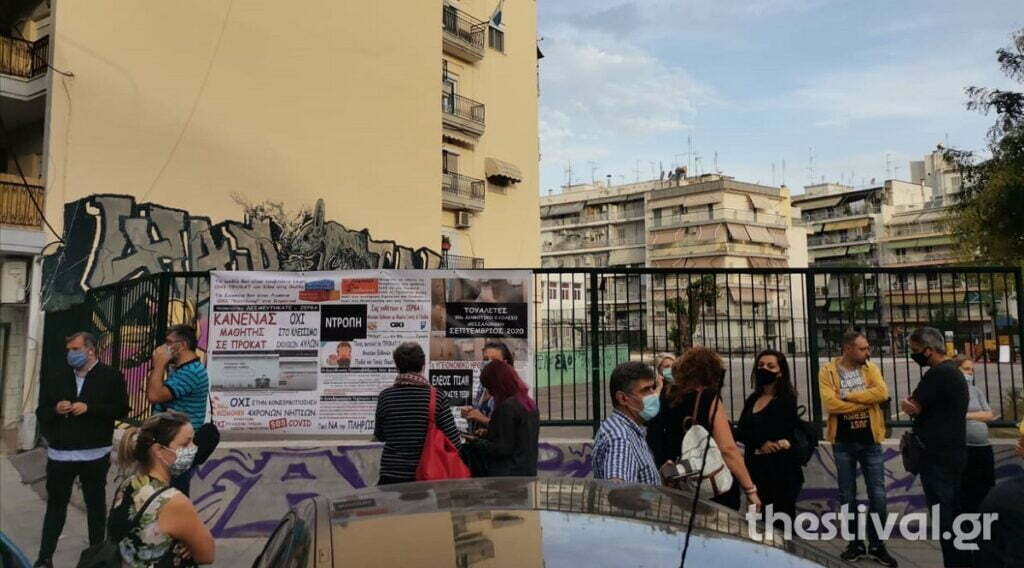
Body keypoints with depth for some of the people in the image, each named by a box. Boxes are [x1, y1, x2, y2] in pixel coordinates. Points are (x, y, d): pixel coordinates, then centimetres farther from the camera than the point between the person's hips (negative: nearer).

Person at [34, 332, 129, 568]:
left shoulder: (111, 377, -4)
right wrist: (55, 410, -12)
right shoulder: (56, 379, 8)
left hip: (95, 454, -2)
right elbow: (41, 413, 10)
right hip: (59, 454, 3)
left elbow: (121, 410, -10)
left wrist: (89, 408, -19)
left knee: (96, 505, 12)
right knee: (55, 505, 10)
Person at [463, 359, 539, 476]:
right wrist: (487, 434, 20)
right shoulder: (530, 404, 10)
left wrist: (476, 442, -6)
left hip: (508, 473, -9)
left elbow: (503, 448, -17)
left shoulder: (507, 407, -17)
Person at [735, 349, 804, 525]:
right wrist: (761, 442, -15)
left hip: (782, 470, -6)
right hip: (755, 469, 6)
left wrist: (752, 437, -7)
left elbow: (775, 430, -19)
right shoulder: (752, 399, 12)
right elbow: (740, 432, 2)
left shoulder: (786, 400, -6)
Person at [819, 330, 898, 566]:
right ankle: (855, 543, 23)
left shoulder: (870, 368, 1)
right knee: (847, 496, 8)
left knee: (878, 495, 5)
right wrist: (866, 401, -15)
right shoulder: (828, 371, -6)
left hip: (870, 441, 1)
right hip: (843, 443, -1)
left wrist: (849, 396, -17)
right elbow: (830, 404, -19)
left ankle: (877, 545, 20)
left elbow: (882, 393, -16)